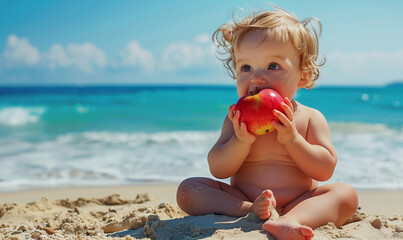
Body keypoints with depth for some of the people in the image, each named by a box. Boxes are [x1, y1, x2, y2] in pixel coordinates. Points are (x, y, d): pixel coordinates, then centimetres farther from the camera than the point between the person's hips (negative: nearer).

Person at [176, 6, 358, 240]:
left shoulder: (311, 118, 0)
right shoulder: (237, 119, 2)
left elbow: (326, 170, -7)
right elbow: (217, 169, -4)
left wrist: (291, 138, -19)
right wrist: (241, 141, -22)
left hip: (299, 201, 0)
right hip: (242, 199, 1)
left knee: (346, 193, -22)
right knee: (188, 189, -15)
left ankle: (290, 220, -47)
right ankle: (250, 212, -34)